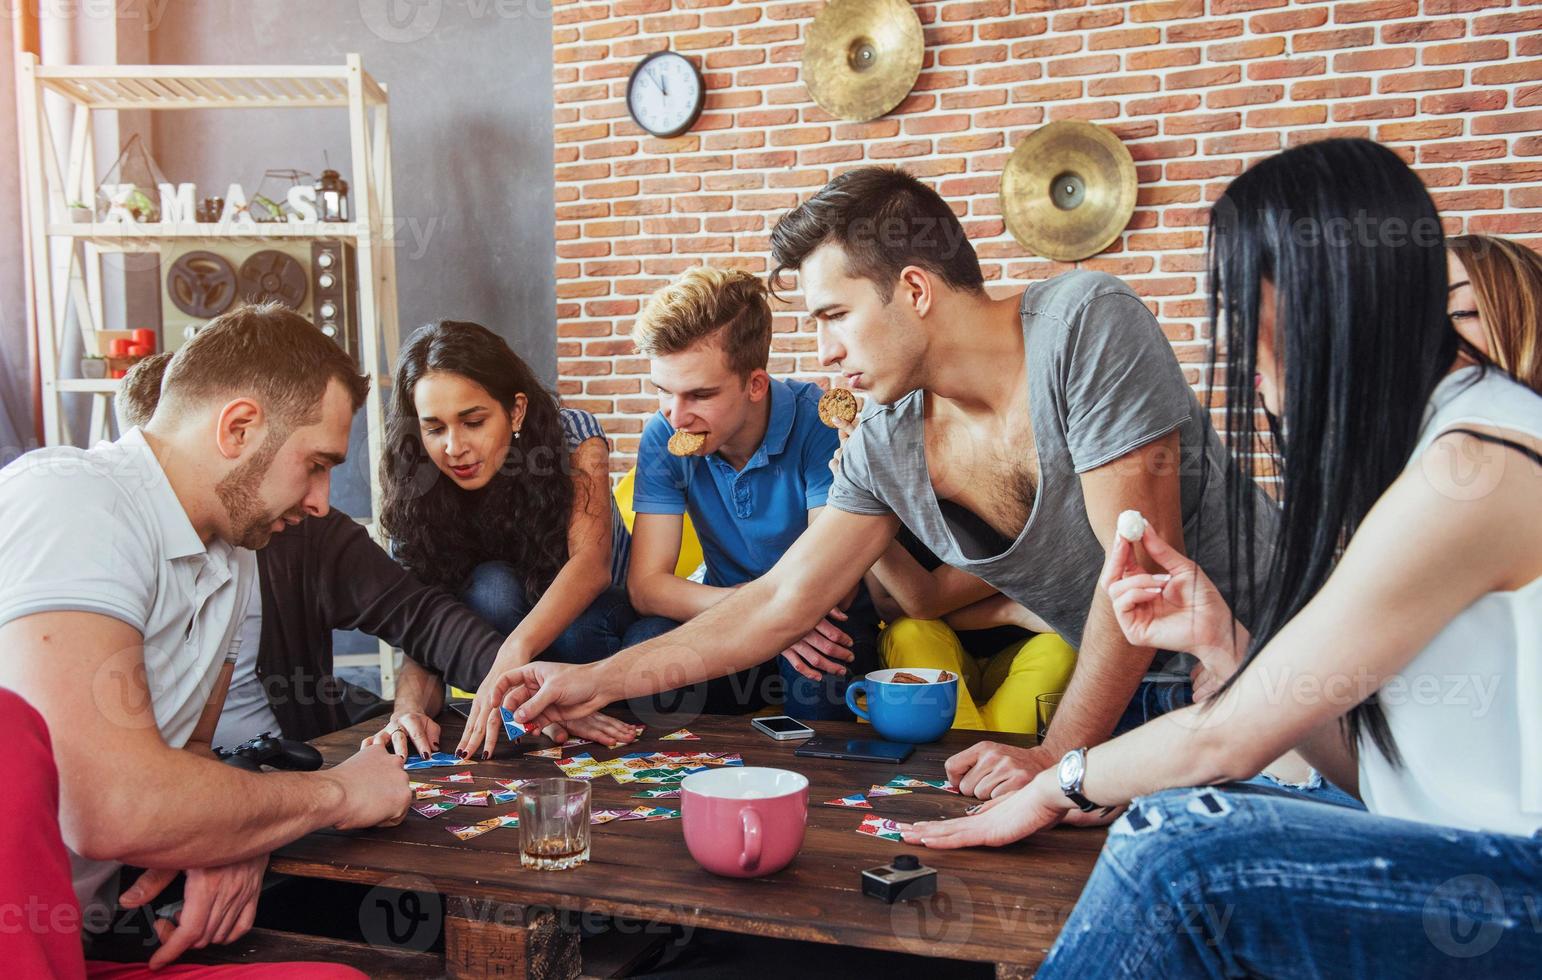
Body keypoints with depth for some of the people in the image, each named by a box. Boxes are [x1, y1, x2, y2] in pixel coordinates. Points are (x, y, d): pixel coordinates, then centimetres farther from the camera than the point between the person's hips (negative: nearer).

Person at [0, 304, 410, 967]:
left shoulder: (231, 567, 10)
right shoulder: (71, 502, -19)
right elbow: (113, 809, -29)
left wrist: (234, 838, -9)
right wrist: (337, 793, -14)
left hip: (79, 933, 8)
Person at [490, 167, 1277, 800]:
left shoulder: (1085, 323, -21)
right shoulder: (885, 445, -4)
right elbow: (782, 600, 2)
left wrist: (1059, 755, -22)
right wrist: (600, 680, 1)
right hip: (1125, 696, 5)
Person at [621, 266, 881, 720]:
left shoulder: (819, 424, -19)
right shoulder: (663, 438, -9)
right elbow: (644, 584, -15)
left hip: (823, 626, -2)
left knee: (816, 669, -37)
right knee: (645, 642, -30)